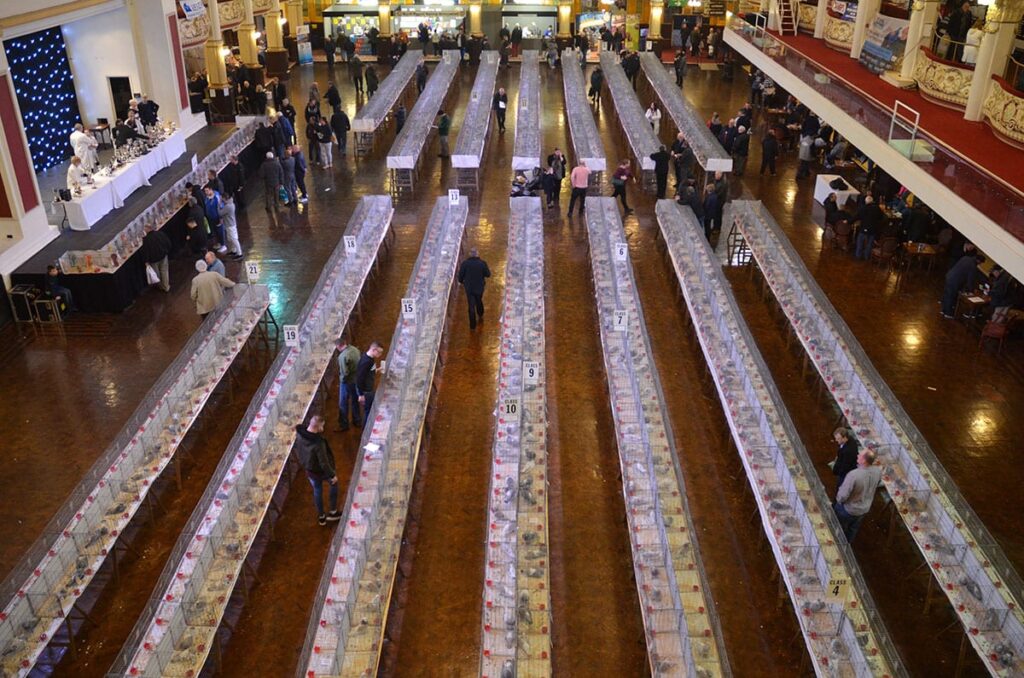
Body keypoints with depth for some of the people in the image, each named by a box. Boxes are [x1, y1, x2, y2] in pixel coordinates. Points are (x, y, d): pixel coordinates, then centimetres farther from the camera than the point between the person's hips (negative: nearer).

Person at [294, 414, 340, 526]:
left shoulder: (299, 434, -17)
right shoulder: (318, 443, -38)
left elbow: (297, 450, 1)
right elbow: (324, 462, -29)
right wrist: (333, 475, -14)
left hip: (309, 470, 6)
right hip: (321, 471, -5)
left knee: (317, 491, 26)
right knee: (333, 484, 24)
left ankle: (321, 517, 41)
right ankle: (333, 512, 34)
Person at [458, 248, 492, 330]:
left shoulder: (465, 263, -20)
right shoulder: (482, 263, -20)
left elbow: (461, 275, -9)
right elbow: (488, 274, -9)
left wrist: (461, 282, 11)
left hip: (469, 288, -1)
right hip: (479, 287, 1)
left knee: (471, 306, 12)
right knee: (479, 302, 28)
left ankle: (473, 325, 20)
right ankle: (481, 316, 53)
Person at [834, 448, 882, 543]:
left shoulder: (853, 475, -41)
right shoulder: (878, 470, -22)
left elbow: (842, 496, -31)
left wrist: (838, 500, -8)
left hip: (848, 510, -5)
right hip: (865, 509, 5)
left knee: (840, 530, 24)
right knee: (853, 529, 31)